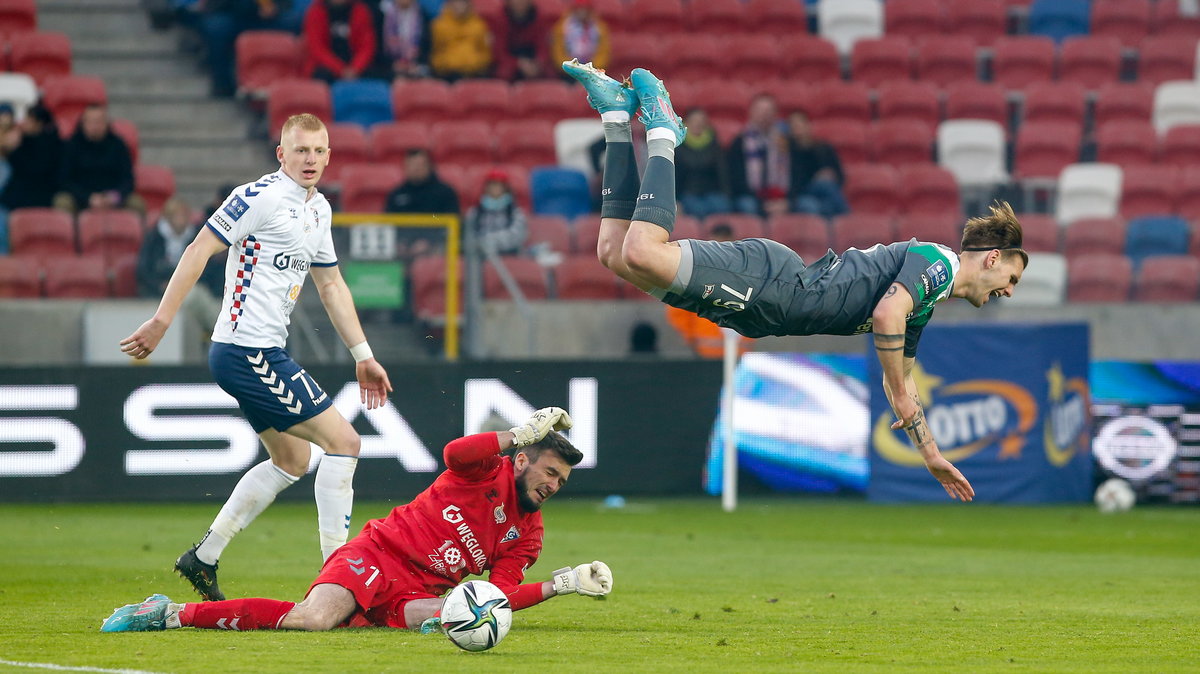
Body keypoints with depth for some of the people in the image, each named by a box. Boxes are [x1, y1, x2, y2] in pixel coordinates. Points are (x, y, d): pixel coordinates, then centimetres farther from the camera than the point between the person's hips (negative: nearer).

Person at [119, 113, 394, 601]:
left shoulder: (318, 209, 14)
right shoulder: (261, 196, -13)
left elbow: (331, 284, 23)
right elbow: (200, 250, -15)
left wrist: (363, 355, 22)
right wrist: (161, 322, -19)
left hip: (266, 352, 10)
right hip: (247, 353, -10)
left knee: (291, 460, 20)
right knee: (342, 440, -10)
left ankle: (202, 560, 24)